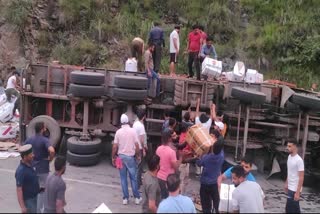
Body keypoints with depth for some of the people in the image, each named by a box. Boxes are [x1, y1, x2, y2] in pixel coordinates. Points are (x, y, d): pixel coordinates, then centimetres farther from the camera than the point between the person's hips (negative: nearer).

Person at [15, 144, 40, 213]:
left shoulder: (28, 165, 0)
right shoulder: (21, 171, -27)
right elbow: (19, 190, -25)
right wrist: (22, 207, -25)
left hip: (34, 197, 9)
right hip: (28, 200, -9)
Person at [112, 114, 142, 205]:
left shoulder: (118, 132, -4)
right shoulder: (133, 131, -8)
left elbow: (115, 146, -4)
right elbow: (137, 145, -7)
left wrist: (113, 157, 7)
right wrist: (138, 156, 6)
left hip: (121, 156, 1)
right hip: (130, 156, -1)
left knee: (123, 178, 9)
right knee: (133, 177, 9)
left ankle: (125, 198, 13)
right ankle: (137, 197, 14)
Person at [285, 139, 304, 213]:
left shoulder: (299, 160, -21)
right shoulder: (289, 157, 6)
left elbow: (301, 178, -21)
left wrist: (297, 192, -21)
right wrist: (286, 184, 20)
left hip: (295, 189, -8)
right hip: (290, 187, 8)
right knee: (295, 207, 17)